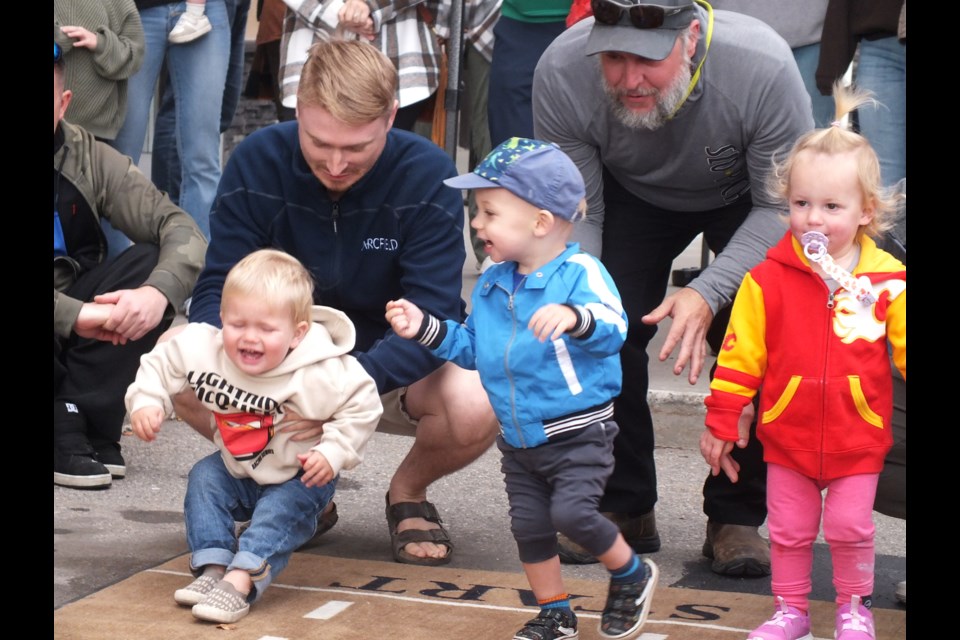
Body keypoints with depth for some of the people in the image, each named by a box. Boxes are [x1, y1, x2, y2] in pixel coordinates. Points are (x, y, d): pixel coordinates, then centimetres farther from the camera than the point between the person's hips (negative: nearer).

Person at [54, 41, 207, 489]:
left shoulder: (87, 158, -3)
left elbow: (181, 231, -11)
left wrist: (159, 292, -30)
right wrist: (74, 315, -37)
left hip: (79, 325, 5)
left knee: (153, 263, -18)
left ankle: (72, 416, -18)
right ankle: (65, 430, -16)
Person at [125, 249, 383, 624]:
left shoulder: (322, 373, -31)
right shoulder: (202, 349, -21)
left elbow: (362, 406, -22)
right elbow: (160, 365, -4)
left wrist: (333, 452, -29)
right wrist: (145, 401, -20)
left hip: (300, 477, -5)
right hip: (239, 471, 5)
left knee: (287, 507, -28)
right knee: (204, 478, -15)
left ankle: (240, 582, -37)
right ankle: (212, 568, -17)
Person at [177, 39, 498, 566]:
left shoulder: (428, 176, -21)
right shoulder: (256, 161, -15)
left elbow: (429, 323, -26)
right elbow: (217, 289, -15)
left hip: (392, 371, -2)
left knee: (475, 407, -35)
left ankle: (409, 491, 3)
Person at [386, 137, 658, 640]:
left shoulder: (580, 273, -15)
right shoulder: (491, 284, 7)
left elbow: (613, 328, -30)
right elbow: (471, 347, 19)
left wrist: (575, 318, -49)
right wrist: (426, 328, 8)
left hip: (578, 433, -7)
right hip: (519, 439, 7)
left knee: (572, 511, -19)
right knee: (529, 526, 10)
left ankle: (632, 575, 8)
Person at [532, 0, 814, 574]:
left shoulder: (763, 67, -38)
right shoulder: (561, 72, -32)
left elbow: (785, 207, -28)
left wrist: (709, 294, -42)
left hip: (748, 197, -2)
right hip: (632, 194, 2)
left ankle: (736, 515, -3)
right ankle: (622, 506, 3)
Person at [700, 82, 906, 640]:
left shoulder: (888, 281, -9)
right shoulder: (768, 280, -10)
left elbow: (906, 348, -1)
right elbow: (739, 357, -5)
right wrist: (720, 423, -2)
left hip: (858, 438, -1)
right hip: (789, 436, 1)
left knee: (850, 526, 7)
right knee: (789, 530, 12)